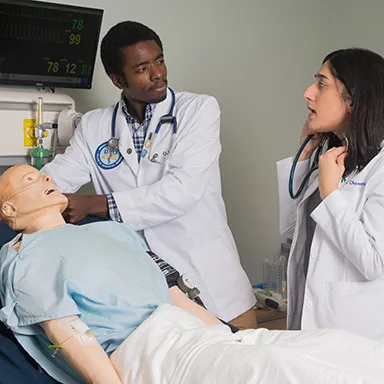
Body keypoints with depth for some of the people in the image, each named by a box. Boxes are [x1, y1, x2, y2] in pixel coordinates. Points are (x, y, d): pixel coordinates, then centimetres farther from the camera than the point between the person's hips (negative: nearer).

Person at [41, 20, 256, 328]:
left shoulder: (199, 110, -4)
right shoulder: (94, 126, 6)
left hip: (209, 280, -1)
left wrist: (95, 205, -15)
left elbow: (183, 190, -15)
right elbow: (52, 180, 1)